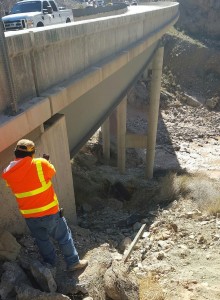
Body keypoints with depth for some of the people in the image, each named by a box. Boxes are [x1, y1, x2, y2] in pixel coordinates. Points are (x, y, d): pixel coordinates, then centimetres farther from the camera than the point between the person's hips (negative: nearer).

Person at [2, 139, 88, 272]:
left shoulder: (8, 173, -8)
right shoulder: (40, 164, -22)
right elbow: (52, 172, -2)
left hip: (30, 217, 4)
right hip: (50, 212, -4)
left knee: (42, 241, 25)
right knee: (64, 237, 17)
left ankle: (51, 265, 43)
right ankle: (73, 262, 30)